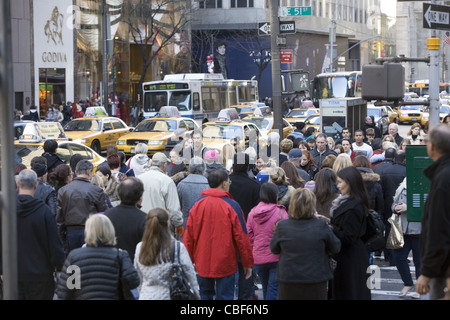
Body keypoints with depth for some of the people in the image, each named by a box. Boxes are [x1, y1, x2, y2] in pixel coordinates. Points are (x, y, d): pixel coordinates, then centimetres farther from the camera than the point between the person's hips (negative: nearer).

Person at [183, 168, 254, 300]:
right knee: (224, 296, 2)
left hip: (202, 263, 3)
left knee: (204, 295, 17)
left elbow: (188, 236, 2)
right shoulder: (232, 206, -11)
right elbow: (241, 236, -8)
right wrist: (248, 263, 1)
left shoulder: (197, 205, -2)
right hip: (225, 264, -3)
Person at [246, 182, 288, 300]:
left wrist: (252, 256, 17)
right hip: (276, 257, -5)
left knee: (266, 288, 19)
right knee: (274, 288, -3)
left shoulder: (252, 213, 1)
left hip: (258, 258, 5)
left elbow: (249, 236, 6)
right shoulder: (280, 212, -12)